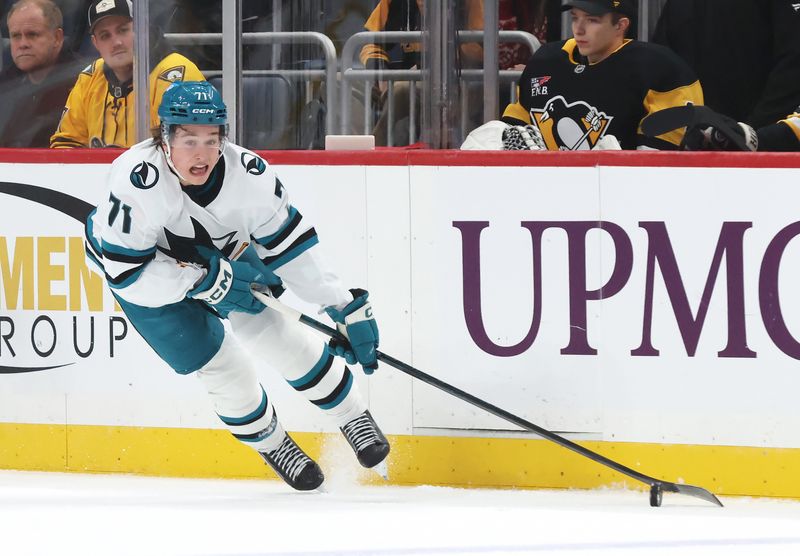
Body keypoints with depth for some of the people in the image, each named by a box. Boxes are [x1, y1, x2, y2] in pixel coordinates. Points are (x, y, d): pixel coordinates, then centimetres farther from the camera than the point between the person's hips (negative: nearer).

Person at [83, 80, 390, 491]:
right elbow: (127, 273, -33)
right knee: (214, 360, -8)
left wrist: (349, 310, -14)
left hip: (223, 253, 3)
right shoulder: (135, 182, -39)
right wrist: (207, 282, -32)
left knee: (283, 339, 1)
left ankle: (354, 419, 23)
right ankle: (270, 442, 18)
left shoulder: (246, 173, -27)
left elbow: (289, 242, -15)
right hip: (152, 276, -3)